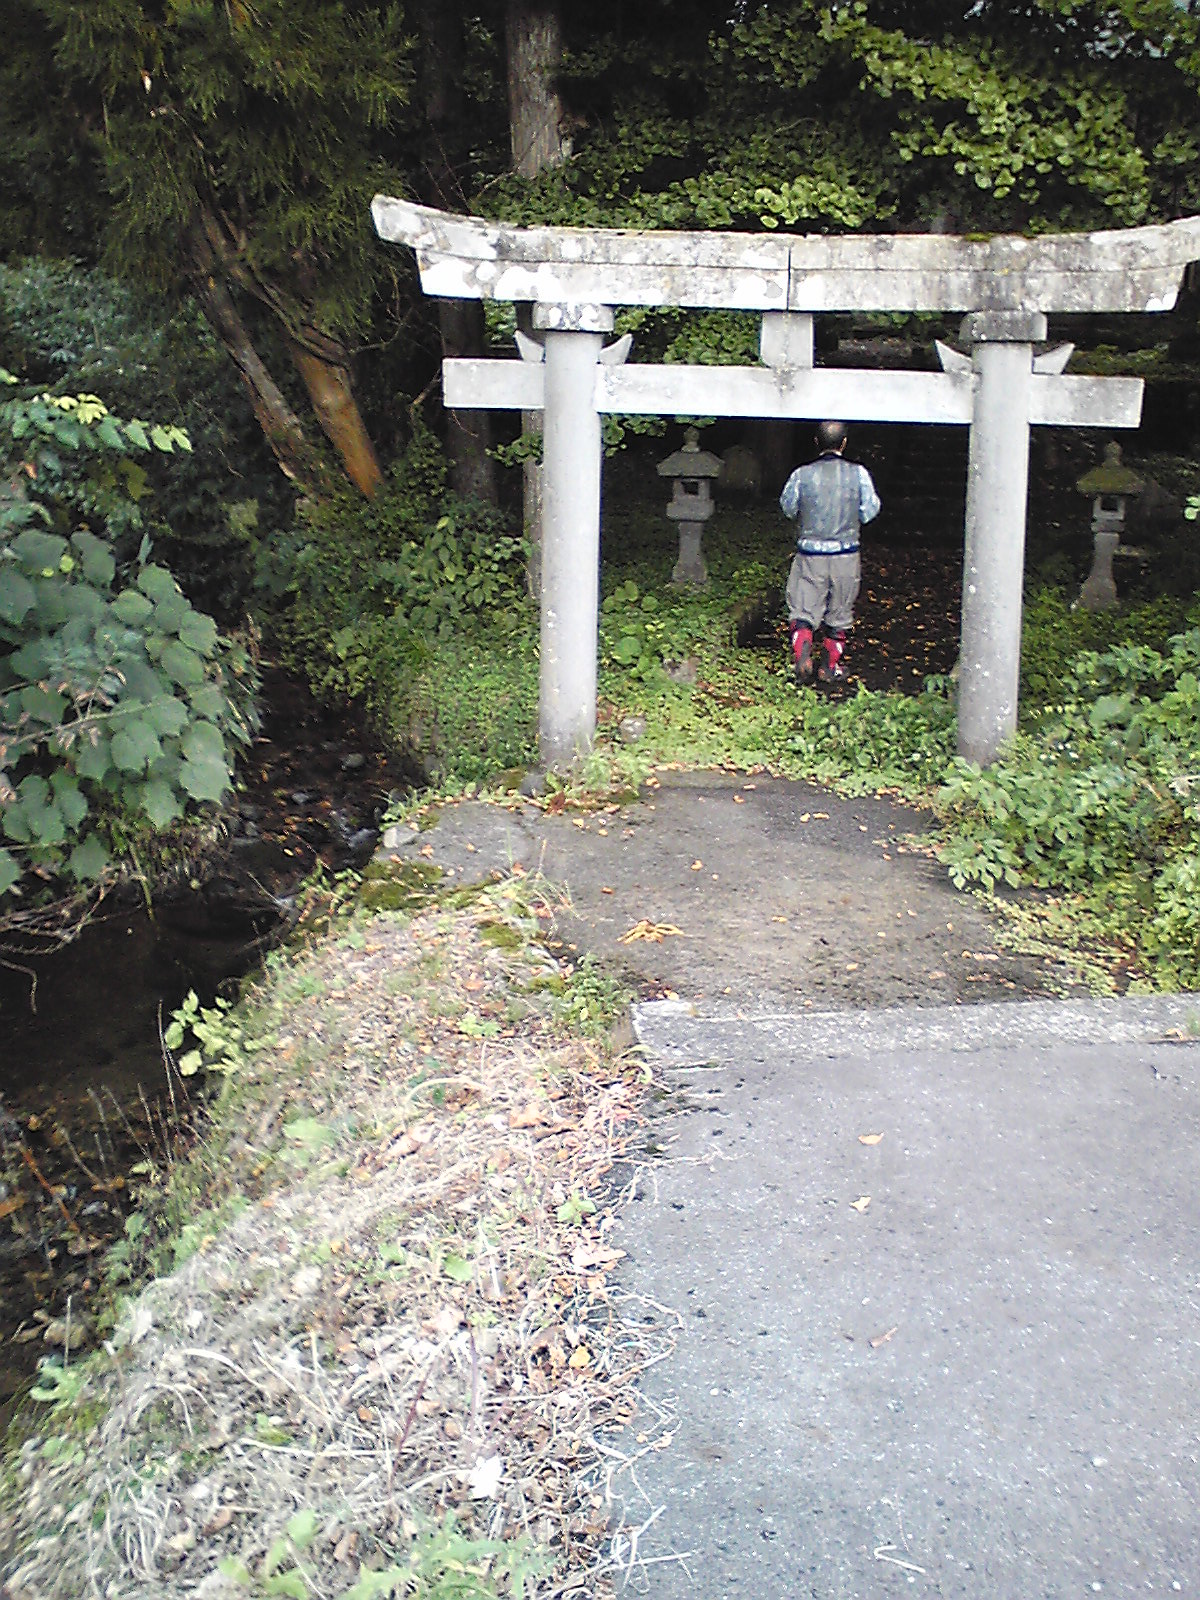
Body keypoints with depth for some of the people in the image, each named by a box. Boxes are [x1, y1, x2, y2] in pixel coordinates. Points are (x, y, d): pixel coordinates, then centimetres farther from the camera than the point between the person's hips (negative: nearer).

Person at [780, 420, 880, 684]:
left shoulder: (802, 474, -7)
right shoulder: (858, 474, -7)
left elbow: (788, 508, 7)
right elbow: (869, 512, 0)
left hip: (810, 555, -1)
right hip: (846, 555, 1)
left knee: (802, 612, 6)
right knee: (839, 615, 14)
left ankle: (802, 653, -18)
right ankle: (830, 667, 23)